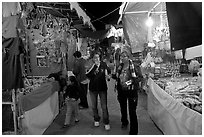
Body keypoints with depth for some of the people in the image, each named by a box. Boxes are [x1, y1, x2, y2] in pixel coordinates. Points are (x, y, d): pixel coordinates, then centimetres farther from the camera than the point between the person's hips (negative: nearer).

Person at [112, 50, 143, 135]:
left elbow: (140, 77, -14)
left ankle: (133, 131, 11)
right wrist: (111, 76, -2)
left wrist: (131, 81, -25)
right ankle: (124, 122, 49)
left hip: (131, 91, -5)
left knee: (132, 111, -2)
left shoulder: (134, 66, -14)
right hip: (121, 90, 6)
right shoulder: (120, 66, 2)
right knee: (123, 108, 23)